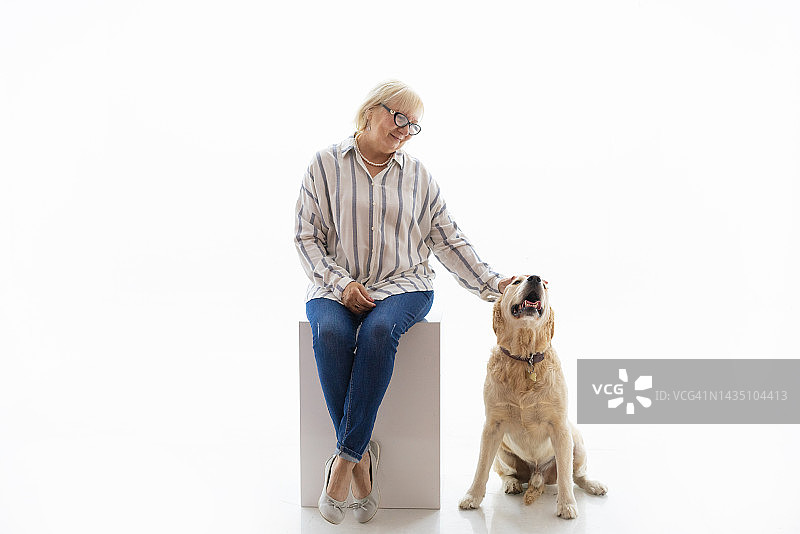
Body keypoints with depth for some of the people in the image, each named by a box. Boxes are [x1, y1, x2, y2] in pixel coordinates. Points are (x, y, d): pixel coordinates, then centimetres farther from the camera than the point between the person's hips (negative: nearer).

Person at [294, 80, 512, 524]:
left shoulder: (417, 175, 11)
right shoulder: (326, 164, 5)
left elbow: (448, 240, 10)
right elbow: (306, 236, 3)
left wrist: (492, 284, 1)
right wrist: (341, 282, -11)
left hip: (401, 284, 1)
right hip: (336, 284, 0)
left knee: (379, 330, -34)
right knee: (330, 332, -34)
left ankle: (345, 458, -29)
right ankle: (362, 457, -23)